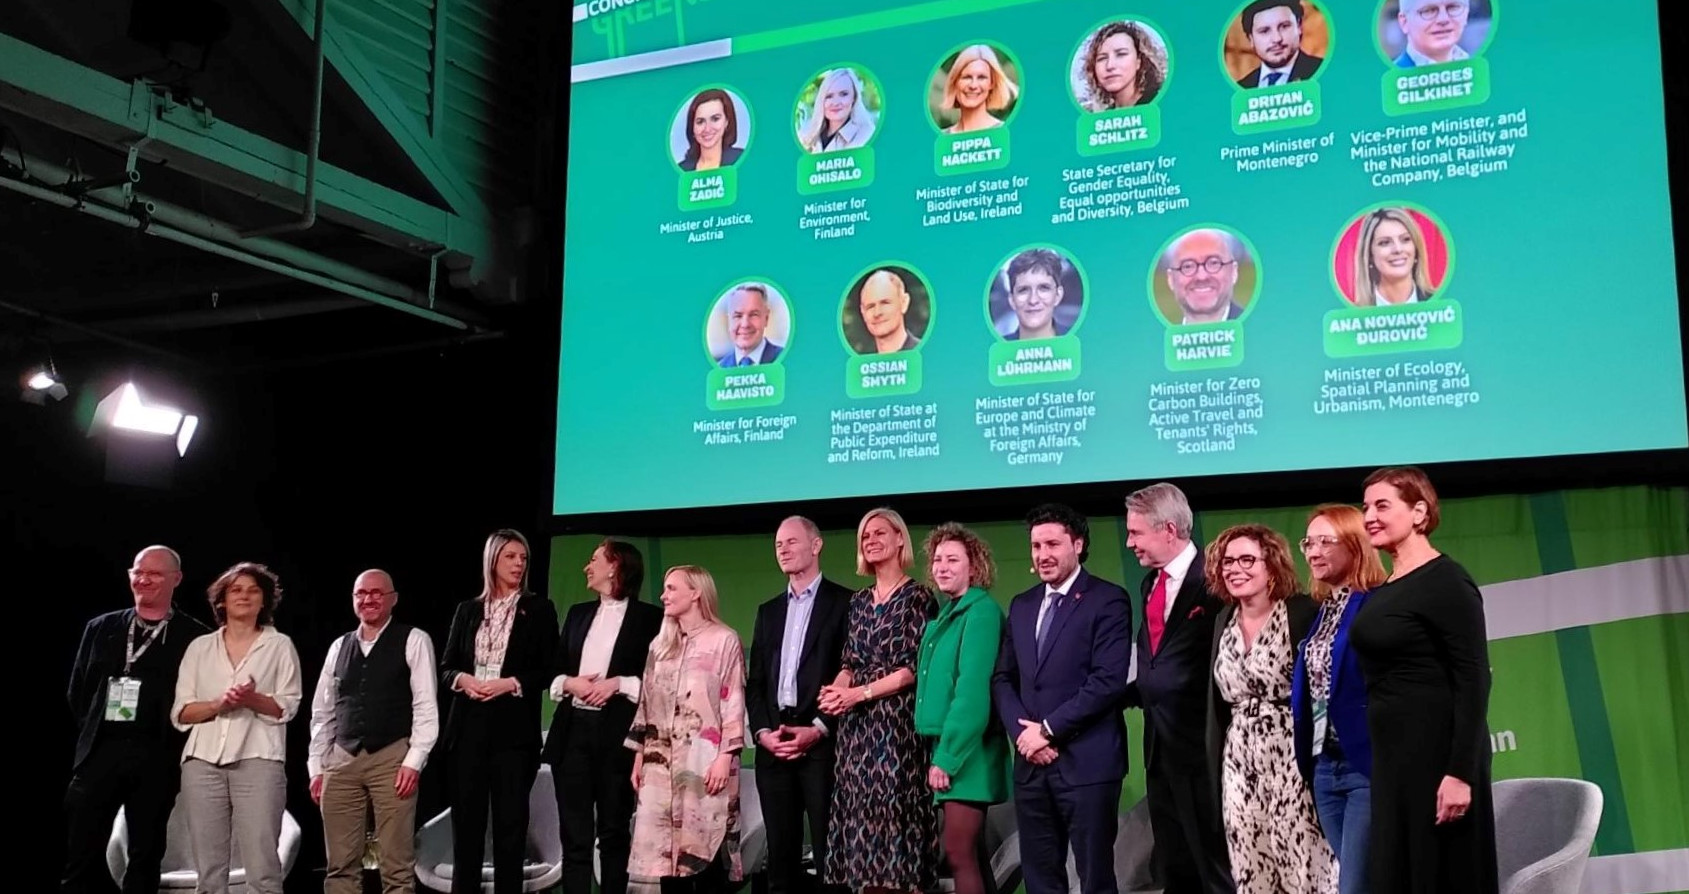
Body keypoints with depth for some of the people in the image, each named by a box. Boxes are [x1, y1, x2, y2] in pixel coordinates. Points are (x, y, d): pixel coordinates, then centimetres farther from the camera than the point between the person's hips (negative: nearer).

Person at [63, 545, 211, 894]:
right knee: (81, 856, 2)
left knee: (145, 858, 6)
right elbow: (77, 691, 15)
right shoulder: (101, 628, 12)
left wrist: (175, 744, -6)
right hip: (101, 751, 3)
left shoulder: (195, 637, 0)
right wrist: (92, 731, 7)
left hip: (156, 758, -2)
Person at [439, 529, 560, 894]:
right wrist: (463, 679, -9)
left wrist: (510, 683, -13)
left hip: (513, 727, -2)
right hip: (468, 725, 2)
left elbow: (548, 670, 0)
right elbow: (446, 667, 11)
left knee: (510, 822, 0)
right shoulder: (468, 610, 12)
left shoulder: (538, 609, 5)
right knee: (466, 819, 4)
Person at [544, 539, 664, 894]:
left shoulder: (649, 616, 1)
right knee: (574, 834, 2)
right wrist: (569, 682, -2)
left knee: (614, 831, 4)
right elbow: (555, 669, 18)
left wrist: (618, 683, -14)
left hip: (617, 734, -4)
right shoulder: (578, 613, 17)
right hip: (574, 730, 4)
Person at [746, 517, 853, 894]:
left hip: (823, 743, -5)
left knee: (829, 850, -5)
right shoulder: (768, 611, 19)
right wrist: (763, 731, -1)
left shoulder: (843, 603, 2)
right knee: (780, 852, 7)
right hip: (774, 745, 5)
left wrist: (818, 730, -13)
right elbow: (755, 681, 15)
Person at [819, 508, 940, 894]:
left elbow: (915, 666, -9)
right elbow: (849, 662, 15)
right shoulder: (858, 601, 16)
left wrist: (859, 693, -15)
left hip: (897, 721, -6)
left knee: (895, 814, -7)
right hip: (857, 725, 6)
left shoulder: (917, 597, -3)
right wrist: (835, 689, -7)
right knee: (861, 814, 4)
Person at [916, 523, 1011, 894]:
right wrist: (941, 750, 9)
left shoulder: (981, 610, -12)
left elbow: (973, 688, -19)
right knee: (970, 851, 12)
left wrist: (947, 755, -20)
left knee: (958, 853, -8)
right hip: (948, 745, 9)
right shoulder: (946, 612, 15)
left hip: (966, 750, -9)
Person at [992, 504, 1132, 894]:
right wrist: (1022, 732, -4)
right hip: (1031, 762, 6)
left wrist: (1048, 730, -13)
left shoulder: (1107, 600, -5)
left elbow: (1108, 680, -14)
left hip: (1086, 761, -6)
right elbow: (1003, 678, 14)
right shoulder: (1021, 605, 15)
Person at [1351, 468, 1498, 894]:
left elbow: (1474, 682, -17)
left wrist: (1460, 772, -21)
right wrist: (1382, 759, 11)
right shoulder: (1386, 588, 12)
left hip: (1438, 754, -8)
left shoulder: (1446, 582, -12)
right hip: (1391, 756, 8)